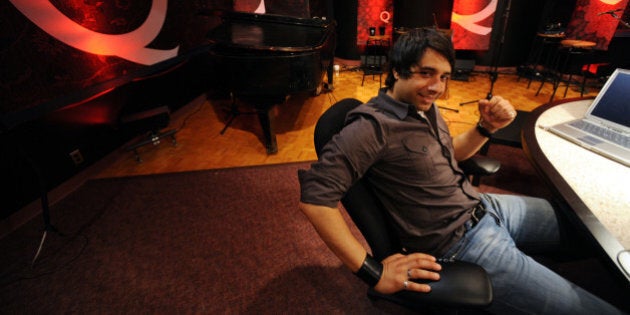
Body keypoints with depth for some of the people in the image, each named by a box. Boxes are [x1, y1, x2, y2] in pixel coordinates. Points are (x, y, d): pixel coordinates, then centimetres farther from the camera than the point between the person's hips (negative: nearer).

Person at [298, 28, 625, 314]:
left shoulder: (425, 107, 4)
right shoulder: (373, 125, -25)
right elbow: (314, 194, -32)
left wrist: (486, 127, 0)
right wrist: (373, 272, -32)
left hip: (484, 206, 9)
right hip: (460, 242, -9)